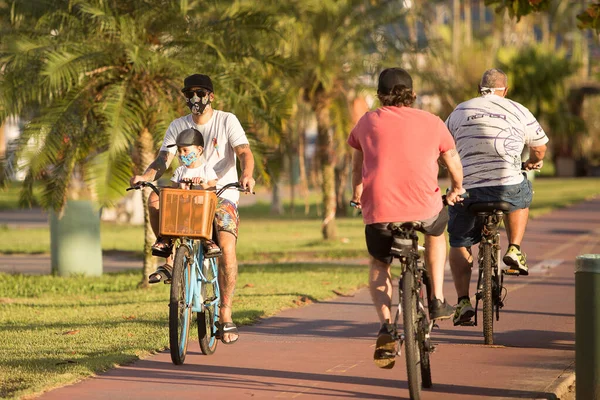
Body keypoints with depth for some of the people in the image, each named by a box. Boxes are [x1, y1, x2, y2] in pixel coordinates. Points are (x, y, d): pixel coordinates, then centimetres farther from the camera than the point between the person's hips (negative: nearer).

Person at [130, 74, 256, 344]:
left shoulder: (227, 121, -2)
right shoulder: (177, 126, 6)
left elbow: (244, 152, -13)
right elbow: (164, 160, -2)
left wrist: (247, 176, -35)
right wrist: (145, 176, -24)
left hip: (222, 194, -3)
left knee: (226, 249, -22)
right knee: (155, 199, -29)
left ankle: (225, 317, -14)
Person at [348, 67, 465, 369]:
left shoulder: (368, 122, 12)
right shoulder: (431, 123, 11)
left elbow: (357, 166, 29)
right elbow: (454, 163, 25)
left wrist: (357, 194, 49)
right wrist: (457, 190, 46)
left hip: (378, 210, 0)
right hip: (423, 208, 0)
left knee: (378, 266, 25)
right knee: (436, 231, 36)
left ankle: (385, 328, 2)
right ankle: (437, 301, 27)